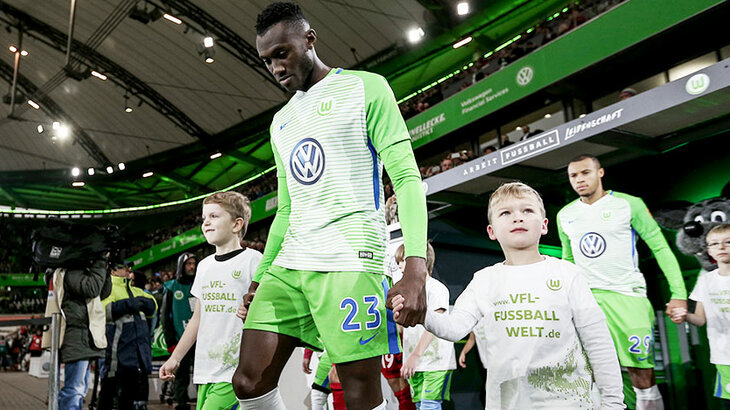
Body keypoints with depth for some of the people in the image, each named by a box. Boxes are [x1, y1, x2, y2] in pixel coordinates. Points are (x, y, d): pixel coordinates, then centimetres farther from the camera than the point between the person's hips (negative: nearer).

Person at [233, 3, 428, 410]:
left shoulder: (366, 89, 1)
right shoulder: (281, 122, 23)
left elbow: (407, 177, -8)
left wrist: (416, 269, -21)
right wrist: (260, 277, 21)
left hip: (348, 259, -7)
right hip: (288, 265, 7)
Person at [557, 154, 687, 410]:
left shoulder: (628, 204, 0)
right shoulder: (564, 215, 12)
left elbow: (660, 248, -1)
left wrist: (679, 294, -8)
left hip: (627, 296, -3)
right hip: (585, 300, 3)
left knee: (643, 377, -4)